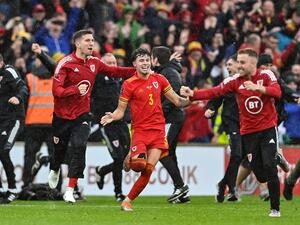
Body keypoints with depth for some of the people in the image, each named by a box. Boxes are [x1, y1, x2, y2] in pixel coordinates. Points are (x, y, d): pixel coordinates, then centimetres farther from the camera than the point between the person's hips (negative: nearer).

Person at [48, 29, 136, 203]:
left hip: (82, 114, 2)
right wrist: (76, 90, -36)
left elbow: (113, 71, 15)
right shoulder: (66, 63, -15)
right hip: (63, 115, -2)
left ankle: (70, 189, -13)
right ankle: (55, 171, 49)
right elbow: (56, 90, -21)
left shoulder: (94, 63, 1)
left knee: (79, 147, -16)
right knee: (60, 148, 13)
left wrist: (137, 71, 6)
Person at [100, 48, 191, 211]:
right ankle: (129, 159, 14)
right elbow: (121, 110, 1)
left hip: (158, 130, 3)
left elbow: (177, 101, 13)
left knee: (148, 170, -7)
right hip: (139, 129, -3)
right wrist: (113, 116, -21)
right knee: (139, 164, -24)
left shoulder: (159, 79, 8)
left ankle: (128, 201, 6)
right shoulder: (129, 84, -2)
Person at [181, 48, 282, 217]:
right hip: (248, 132, 3)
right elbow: (214, 92, -10)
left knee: (269, 166, -15)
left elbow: (277, 92, -22)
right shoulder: (235, 80, 0)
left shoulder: (266, 75, -5)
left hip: (268, 129, -3)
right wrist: (192, 94, -24)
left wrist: (258, 88, -36)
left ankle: (275, 208, -8)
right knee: (260, 174, 1)